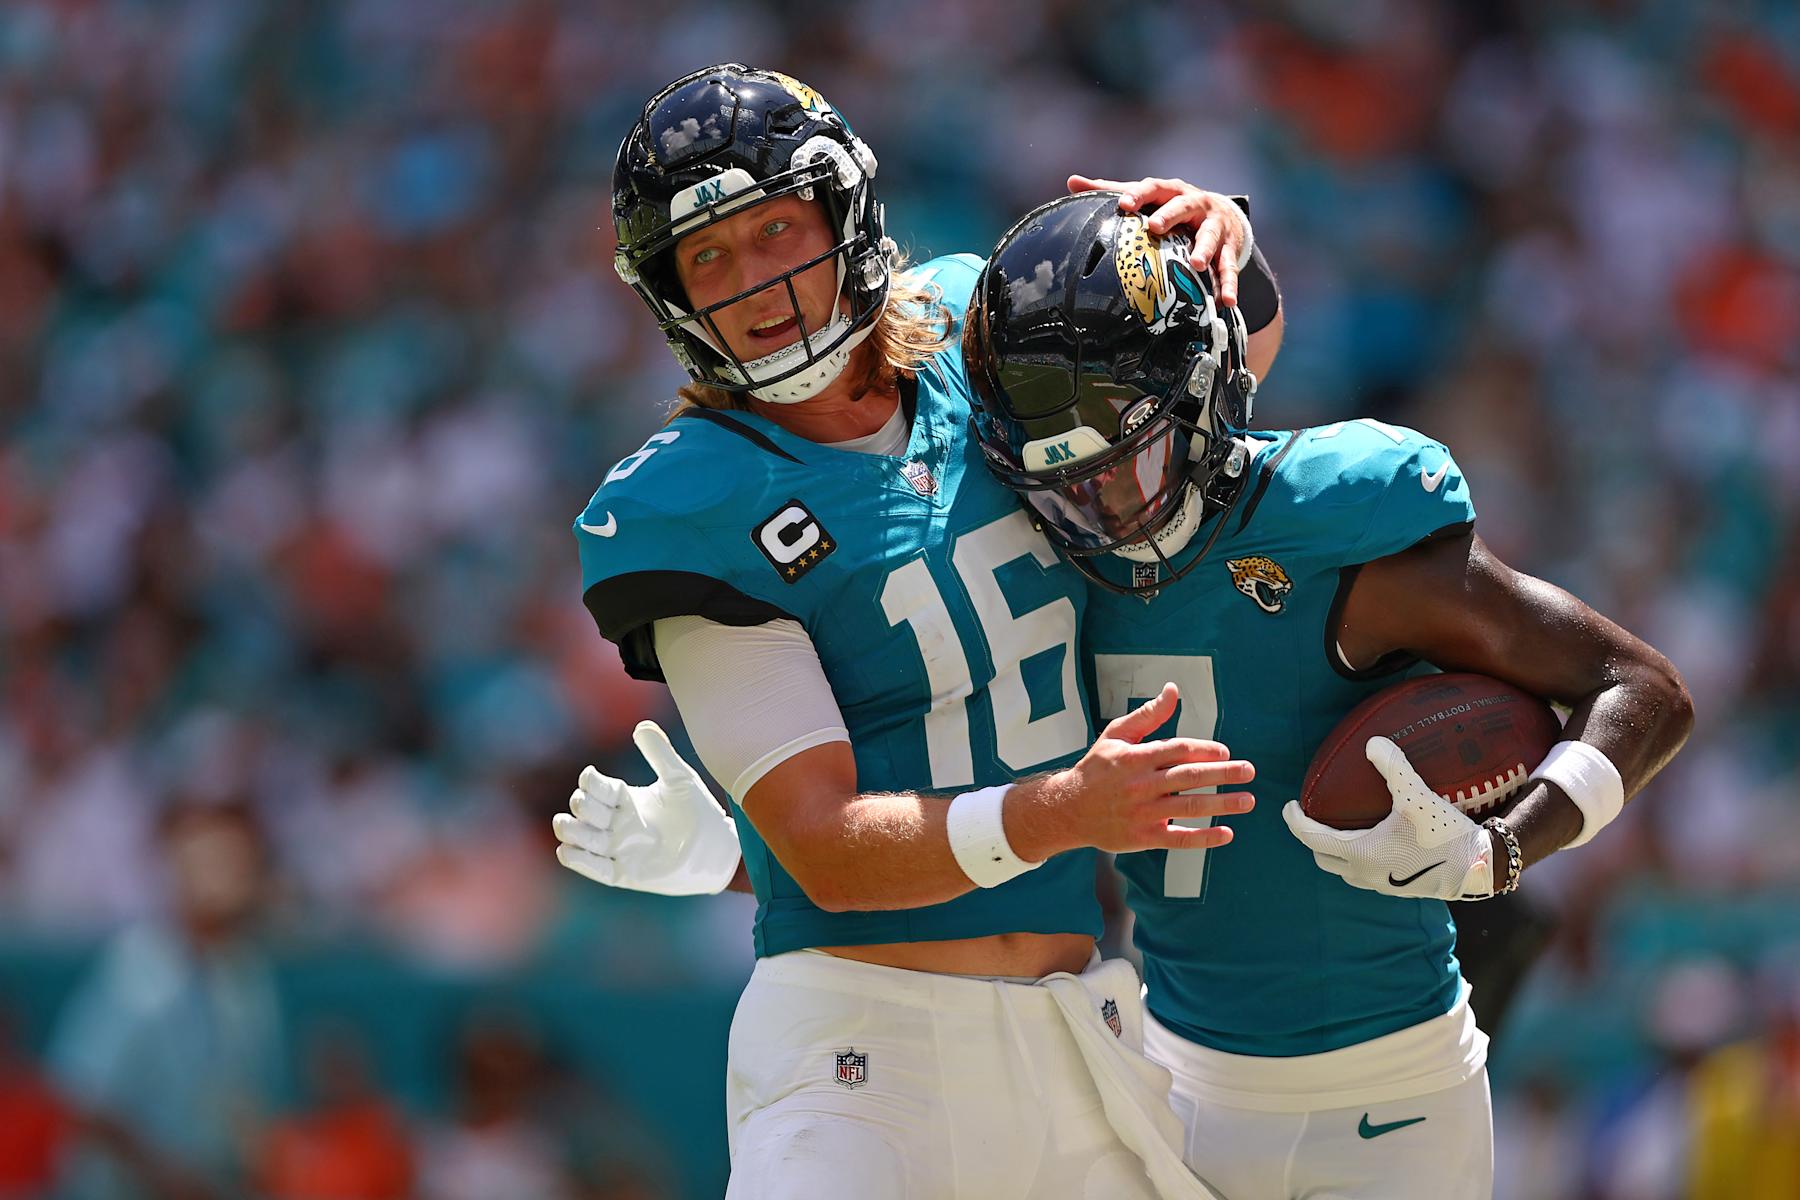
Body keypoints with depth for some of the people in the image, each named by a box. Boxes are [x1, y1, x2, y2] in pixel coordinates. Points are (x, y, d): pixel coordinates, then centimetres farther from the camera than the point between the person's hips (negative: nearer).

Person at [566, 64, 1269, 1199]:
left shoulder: (970, 331, 6)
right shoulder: (689, 515, -9)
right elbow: (827, 849, -15)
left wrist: (1217, 243, 1)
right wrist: (1065, 808, -30)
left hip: (1084, 1030, 5)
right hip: (858, 1042, -5)